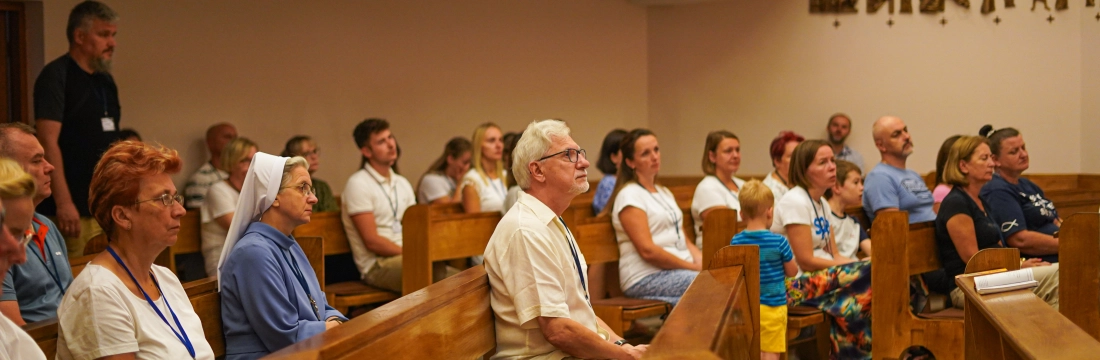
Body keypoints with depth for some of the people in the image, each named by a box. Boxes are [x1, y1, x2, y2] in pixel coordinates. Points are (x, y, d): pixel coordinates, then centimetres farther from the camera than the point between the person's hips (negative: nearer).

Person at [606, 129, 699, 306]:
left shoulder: (664, 193, 23)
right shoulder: (629, 195, -5)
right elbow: (647, 250, -14)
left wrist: (701, 260, -1)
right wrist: (694, 267, -12)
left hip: (682, 271, 8)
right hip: (646, 278, -8)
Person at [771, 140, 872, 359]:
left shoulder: (822, 203, 14)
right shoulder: (795, 202, -11)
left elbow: (834, 255, 11)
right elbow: (805, 261, -16)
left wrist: (853, 264, -9)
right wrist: (854, 265, -12)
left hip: (823, 276, 8)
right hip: (797, 284, -8)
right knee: (870, 276, -23)